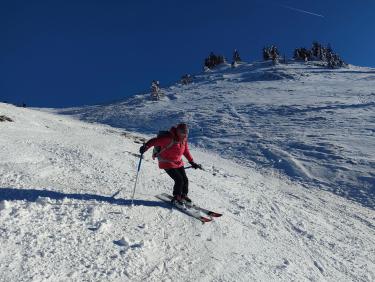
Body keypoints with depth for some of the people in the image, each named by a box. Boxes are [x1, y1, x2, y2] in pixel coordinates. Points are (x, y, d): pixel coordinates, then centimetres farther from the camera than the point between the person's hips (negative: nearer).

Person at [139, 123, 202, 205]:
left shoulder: (184, 139, 0)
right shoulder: (169, 138, -25)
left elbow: (186, 151, 12)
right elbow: (155, 141, -27)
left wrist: (192, 162, 12)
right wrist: (146, 146, -42)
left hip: (179, 163, 7)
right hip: (167, 163, -7)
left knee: (185, 179, 6)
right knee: (179, 180, -14)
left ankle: (184, 195, 31)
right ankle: (176, 198, 9)